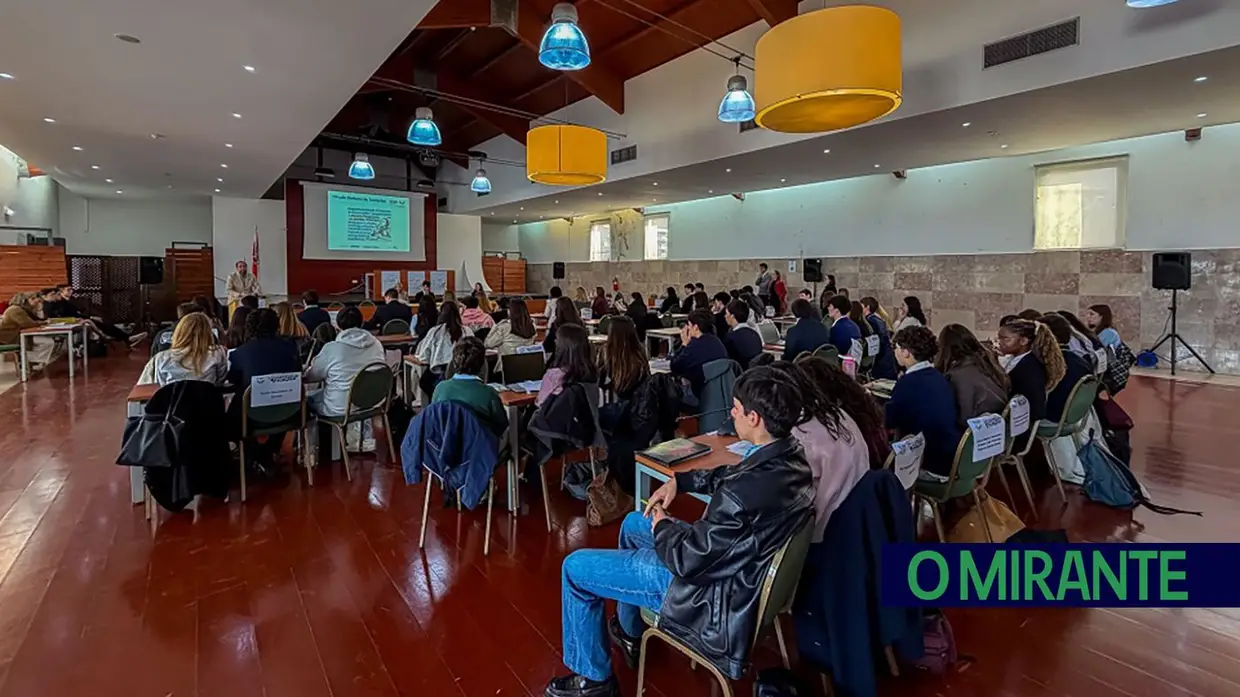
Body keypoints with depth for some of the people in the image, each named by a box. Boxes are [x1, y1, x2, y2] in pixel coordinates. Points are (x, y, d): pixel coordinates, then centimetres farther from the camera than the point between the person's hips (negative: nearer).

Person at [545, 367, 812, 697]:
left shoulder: (748, 491, -38)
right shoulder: (791, 455, -10)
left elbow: (686, 559, -26)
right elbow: (729, 476, 10)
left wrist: (662, 525, -7)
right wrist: (679, 480, 1)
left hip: (711, 591, -9)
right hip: (738, 564, 9)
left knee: (575, 567, 1)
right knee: (633, 524, 28)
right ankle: (630, 631, 43)